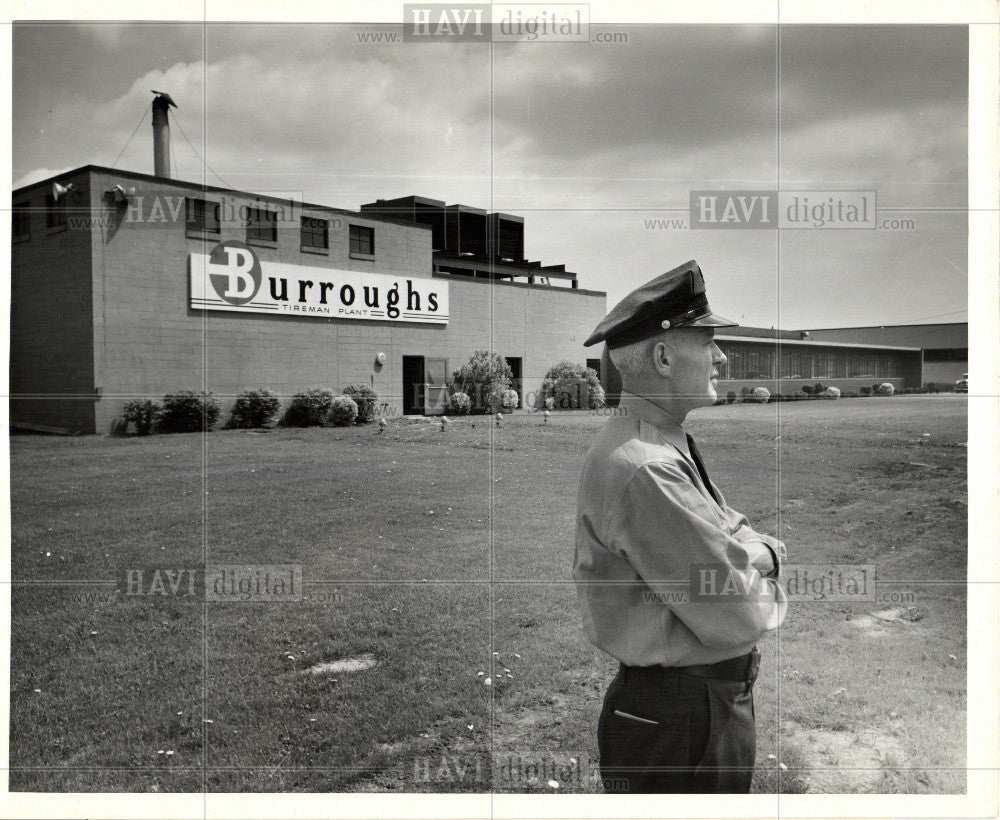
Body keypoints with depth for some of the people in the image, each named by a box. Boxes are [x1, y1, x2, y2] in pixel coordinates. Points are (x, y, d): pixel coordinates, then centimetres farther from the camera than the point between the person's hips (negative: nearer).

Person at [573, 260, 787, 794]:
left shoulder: (670, 448, 8)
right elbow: (735, 617, -26)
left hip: (719, 705, 10)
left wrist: (755, 553, -12)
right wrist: (767, 594, -5)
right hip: (677, 727, -10)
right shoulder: (643, 472, -28)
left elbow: (739, 541, 9)